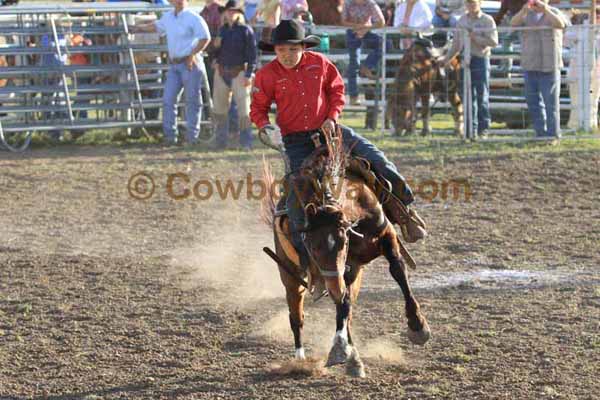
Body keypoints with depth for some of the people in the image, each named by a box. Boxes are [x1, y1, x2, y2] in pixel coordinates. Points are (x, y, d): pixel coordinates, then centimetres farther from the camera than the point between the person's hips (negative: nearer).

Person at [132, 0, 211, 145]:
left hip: (190, 64, -6)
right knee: (168, 99, 1)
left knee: (192, 100, -1)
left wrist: (193, 55, -17)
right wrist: (140, 28, 36)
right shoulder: (167, 17, 12)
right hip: (174, 65, 6)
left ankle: (192, 136, 6)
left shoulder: (193, 18, -9)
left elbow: (205, 38, -12)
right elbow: (157, 26, 33)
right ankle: (170, 135, 7)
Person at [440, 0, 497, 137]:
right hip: (466, 60, 4)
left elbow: (493, 41, -9)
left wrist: (475, 38, -15)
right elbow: (456, 44, 19)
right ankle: (471, 128, 9)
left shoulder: (487, 20, 0)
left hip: (481, 60, -4)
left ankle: (483, 127, 2)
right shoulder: (462, 21, 14)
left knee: (482, 96, -3)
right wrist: (446, 59, 15)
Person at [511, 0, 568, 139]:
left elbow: (560, 24, -18)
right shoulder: (528, 15, 10)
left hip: (549, 66, -4)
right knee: (533, 103, 6)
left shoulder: (554, 13, 3)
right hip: (530, 66, 4)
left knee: (551, 102, -6)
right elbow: (513, 23, -8)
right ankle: (541, 134, 14)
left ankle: (553, 134, -3)